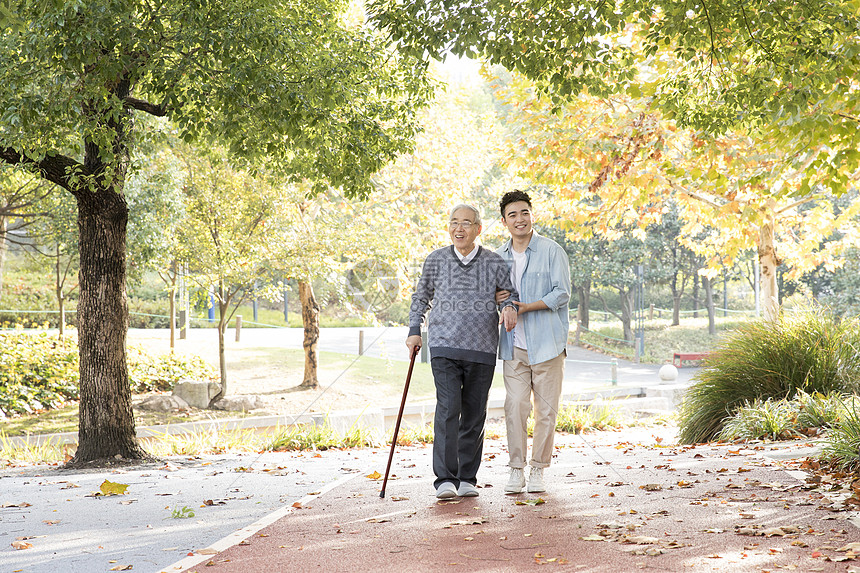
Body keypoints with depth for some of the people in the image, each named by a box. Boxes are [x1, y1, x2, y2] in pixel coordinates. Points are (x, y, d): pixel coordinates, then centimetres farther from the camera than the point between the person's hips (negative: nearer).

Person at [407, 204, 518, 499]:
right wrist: (414, 330, 13)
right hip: (444, 347, -1)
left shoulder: (495, 263, 5)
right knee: (447, 409, -14)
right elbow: (421, 296, 21)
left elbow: (514, 292, 16)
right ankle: (445, 479, -13)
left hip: (482, 350, 1)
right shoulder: (436, 260, 7)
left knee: (474, 416, 5)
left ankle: (467, 478, 16)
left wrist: (510, 306, -7)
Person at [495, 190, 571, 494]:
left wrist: (527, 306, -17)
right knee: (515, 407, -4)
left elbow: (562, 293, -6)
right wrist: (495, 299, -2)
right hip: (514, 345, 3)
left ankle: (538, 470, 12)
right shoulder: (498, 257, 13)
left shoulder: (552, 251, -1)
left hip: (546, 343, -3)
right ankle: (517, 469, 5)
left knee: (546, 409, 0)